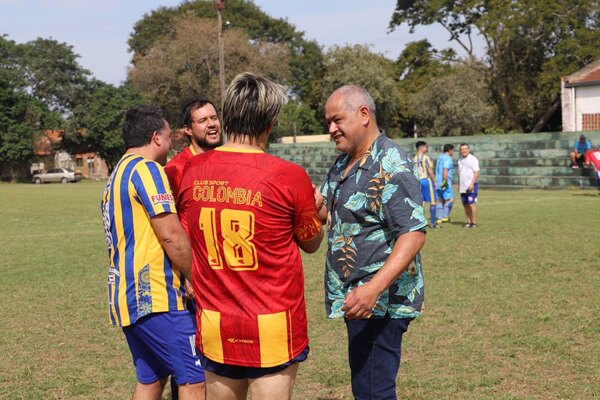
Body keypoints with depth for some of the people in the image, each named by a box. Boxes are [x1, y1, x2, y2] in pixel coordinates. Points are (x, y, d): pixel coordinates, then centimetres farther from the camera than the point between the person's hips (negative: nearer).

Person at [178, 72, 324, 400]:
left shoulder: (191, 171, -2)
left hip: (215, 325, 4)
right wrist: (315, 207, 21)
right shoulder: (289, 177, -13)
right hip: (272, 326, -3)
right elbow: (311, 243, 4)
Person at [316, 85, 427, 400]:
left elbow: (414, 234, -24)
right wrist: (316, 204, -5)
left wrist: (374, 288, -35)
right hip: (357, 295, 9)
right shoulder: (343, 165, 13)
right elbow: (328, 213, 20)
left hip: (380, 300, -9)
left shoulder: (391, 167, -16)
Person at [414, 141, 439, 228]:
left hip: (418, 181, 6)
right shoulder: (425, 157, -11)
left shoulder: (414, 158, 7)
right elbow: (430, 172, -14)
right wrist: (435, 182, -6)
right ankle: (433, 222, 4)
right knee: (432, 201, 3)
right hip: (426, 179, -6)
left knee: (422, 202, 11)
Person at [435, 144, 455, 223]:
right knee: (451, 199, -7)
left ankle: (439, 218, 10)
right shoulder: (448, 159, -11)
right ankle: (445, 217, -12)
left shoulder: (440, 158, 18)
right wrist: (445, 181, -24)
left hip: (438, 183, 9)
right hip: (445, 184, -9)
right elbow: (445, 170, -22)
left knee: (441, 200, 12)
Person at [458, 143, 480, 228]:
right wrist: (459, 185, 19)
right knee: (465, 205, 8)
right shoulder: (460, 160, 16)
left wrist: (472, 184, -21)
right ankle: (469, 221, 15)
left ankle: (474, 223, -7)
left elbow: (476, 173, -13)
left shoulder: (473, 159, -7)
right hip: (463, 186, 7)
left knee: (472, 204, -10)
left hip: (471, 186, -7)